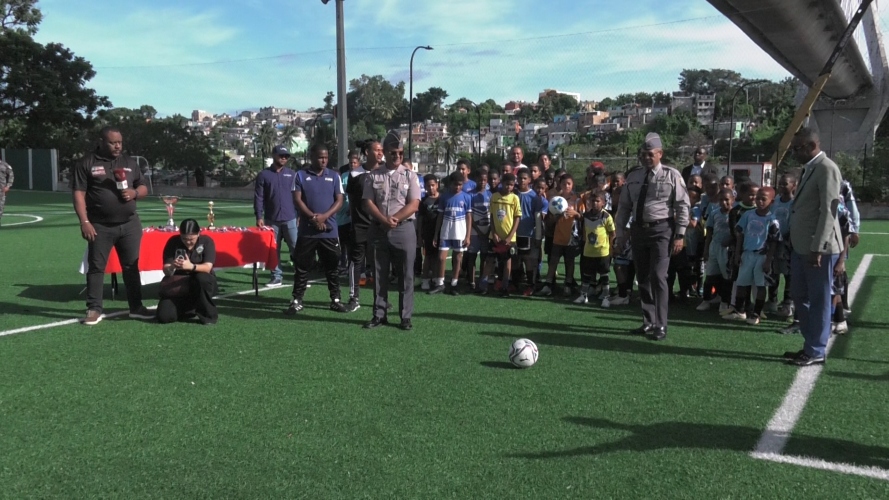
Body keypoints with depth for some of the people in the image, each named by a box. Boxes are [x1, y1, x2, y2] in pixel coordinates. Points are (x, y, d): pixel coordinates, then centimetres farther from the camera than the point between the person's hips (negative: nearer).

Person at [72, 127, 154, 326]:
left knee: (131, 266, 8)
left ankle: (136, 307, 16)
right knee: (96, 267, 2)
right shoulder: (87, 163, -1)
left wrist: (134, 192, -8)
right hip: (100, 226, -3)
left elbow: (144, 188, 16)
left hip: (129, 224, 3)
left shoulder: (130, 162, 11)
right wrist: (85, 222, -14)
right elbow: (79, 194, -6)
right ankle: (94, 309, 9)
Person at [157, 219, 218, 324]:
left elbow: (207, 268, -24)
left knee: (202, 278, -38)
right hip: (179, 285, 2)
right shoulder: (173, 242, -8)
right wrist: (171, 268, -38)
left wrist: (191, 266, -44)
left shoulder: (206, 241, -12)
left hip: (202, 284, -2)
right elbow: (166, 271, -13)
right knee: (164, 316, -18)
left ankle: (208, 314, -15)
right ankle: (190, 309, 16)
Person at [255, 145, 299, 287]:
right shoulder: (263, 175, 3)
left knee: (296, 248, -3)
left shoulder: (292, 174, 7)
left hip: (290, 218, 0)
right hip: (271, 220, 0)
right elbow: (258, 198, 1)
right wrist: (259, 217, -7)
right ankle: (276, 276, 13)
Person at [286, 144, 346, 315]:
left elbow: (339, 200, 2)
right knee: (301, 266, 3)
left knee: (332, 267, 7)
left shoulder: (334, 176, 7)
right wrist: (313, 217, -14)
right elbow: (297, 200, -2)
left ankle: (335, 299, 15)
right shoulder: (301, 175, 5)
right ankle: (297, 301, 10)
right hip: (307, 230, -1)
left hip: (330, 230, 1)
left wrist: (324, 216, -13)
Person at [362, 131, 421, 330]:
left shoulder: (409, 176, 3)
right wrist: (384, 220, -13)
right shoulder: (373, 176, 6)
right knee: (379, 274, 6)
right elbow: (368, 202, 0)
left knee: (406, 275, 0)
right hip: (379, 229, 2)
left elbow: (414, 204, -4)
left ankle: (406, 316, 7)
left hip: (404, 230, -1)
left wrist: (395, 219, -14)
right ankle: (379, 314, 14)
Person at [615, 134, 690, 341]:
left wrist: (680, 234, -9)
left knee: (658, 277, -12)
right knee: (643, 278, 11)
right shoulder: (633, 177, 10)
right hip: (639, 230, 5)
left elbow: (683, 205, -4)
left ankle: (660, 326, -4)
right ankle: (648, 322, 23)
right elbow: (624, 207, 14)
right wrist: (620, 233, 10)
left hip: (661, 230, -5)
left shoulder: (671, 175, -2)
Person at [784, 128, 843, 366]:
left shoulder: (827, 169, -13)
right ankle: (810, 345, 26)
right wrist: (802, 246, 16)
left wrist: (817, 249, -22)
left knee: (818, 300, 1)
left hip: (819, 248, -9)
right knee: (799, 296, 14)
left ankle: (816, 351, 12)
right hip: (801, 247, 9)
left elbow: (828, 211, -19)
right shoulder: (809, 169, 16)